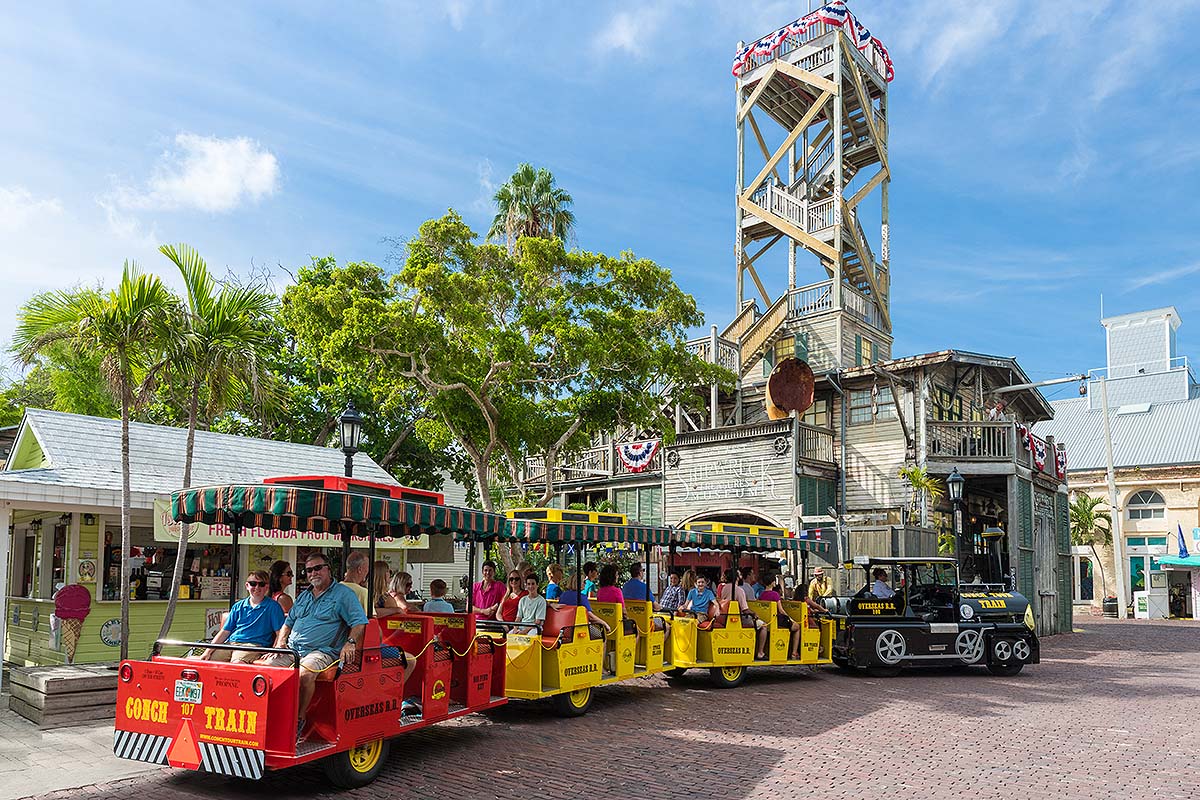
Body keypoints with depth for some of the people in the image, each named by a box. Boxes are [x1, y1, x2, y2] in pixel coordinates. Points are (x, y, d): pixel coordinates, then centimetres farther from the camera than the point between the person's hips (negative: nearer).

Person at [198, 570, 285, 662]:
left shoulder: (273, 607, 6)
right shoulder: (238, 606, 19)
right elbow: (225, 631, 17)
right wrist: (208, 651, 6)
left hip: (254, 645, -5)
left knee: (237, 663, -36)